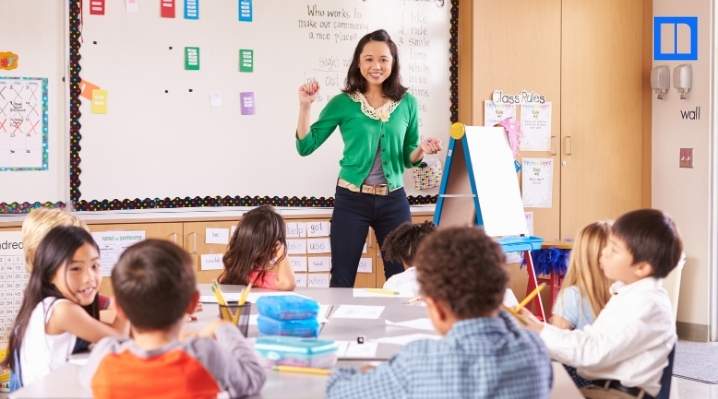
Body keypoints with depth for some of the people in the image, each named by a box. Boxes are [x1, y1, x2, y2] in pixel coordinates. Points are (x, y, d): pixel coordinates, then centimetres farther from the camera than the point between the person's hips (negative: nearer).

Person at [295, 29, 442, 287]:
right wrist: (305, 106, -12)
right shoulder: (343, 103, -3)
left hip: (394, 201, 2)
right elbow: (305, 147, -1)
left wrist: (422, 150, -9)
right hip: (351, 200, -2)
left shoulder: (407, 103, 3)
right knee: (342, 280, 3)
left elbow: (408, 158, 12)